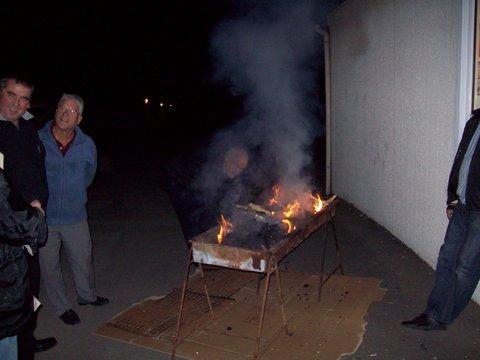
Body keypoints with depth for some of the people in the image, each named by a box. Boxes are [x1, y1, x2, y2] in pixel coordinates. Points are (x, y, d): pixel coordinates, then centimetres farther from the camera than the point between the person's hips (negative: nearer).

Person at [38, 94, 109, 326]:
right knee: (49, 265, 11)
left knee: (83, 259, 16)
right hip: (42, 217, -2)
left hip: (75, 216, 2)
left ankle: (87, 296, 43)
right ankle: (62, 307, 31)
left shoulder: (87, 145, -3)